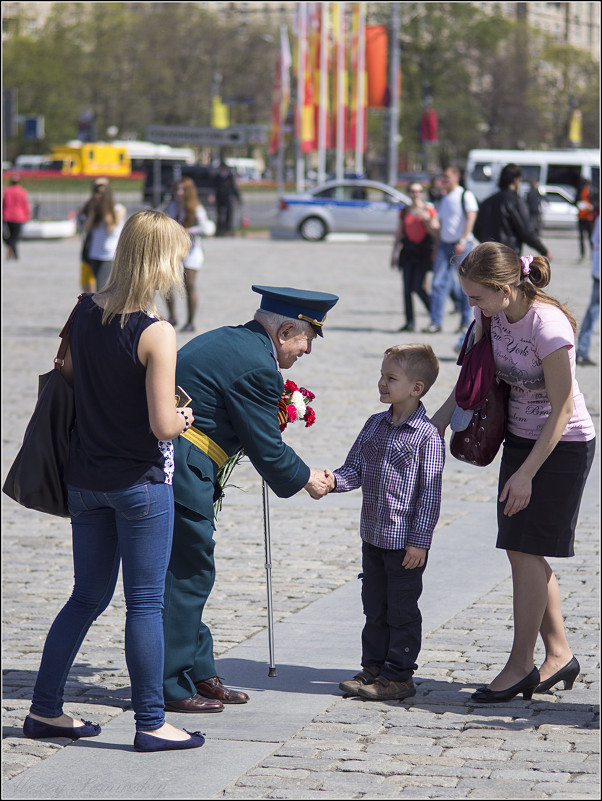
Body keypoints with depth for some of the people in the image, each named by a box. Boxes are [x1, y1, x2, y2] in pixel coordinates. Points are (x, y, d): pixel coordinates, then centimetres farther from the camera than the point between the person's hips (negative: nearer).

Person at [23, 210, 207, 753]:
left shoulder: (86, 312, 0)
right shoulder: (156, 333, -19)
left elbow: (67, 374, 16)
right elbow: (163, 426, -20)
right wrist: (184, 418, 0)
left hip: (85, 478, 7)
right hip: (141, 482, -7)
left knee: (88, 597, 17)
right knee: (146, 603, 2)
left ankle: (45, 711, 20)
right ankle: (151, 724, 8)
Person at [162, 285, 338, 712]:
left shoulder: (228, 341, 15)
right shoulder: (256, 367, -15)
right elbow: (267, 449, -10)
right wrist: (306, 478, 5)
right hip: (180, 471, -10)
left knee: (190, 574, 15)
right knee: (188, 575, -2)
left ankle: (200, 673, 22)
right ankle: (171, 686, 3)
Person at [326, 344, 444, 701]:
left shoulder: (427, 436, -14)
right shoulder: (375, 425, 7)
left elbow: (430, 494, -14)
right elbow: (355, 470, 10)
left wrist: (420, 541, -15)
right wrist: (333, 481, -12)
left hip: (406, 542, -7)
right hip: (373, 536, 7)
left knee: (402, 611, 3)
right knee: (375, 607, 15)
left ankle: (399, 676, 11)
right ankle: (374, 668, 26)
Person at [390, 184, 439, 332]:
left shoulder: (429, 210, 1)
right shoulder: (404, 211, 12)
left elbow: (435, 232, -2)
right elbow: (398, 234, 16)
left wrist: (426, 220, -17)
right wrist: (394, 253, 12)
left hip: (424, 252, -4)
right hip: (408, 251, 4)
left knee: (418, 288, -12)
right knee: (407, 288, -2)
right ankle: (409, 322, 3)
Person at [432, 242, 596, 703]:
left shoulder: (548, 326, -27)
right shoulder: (491, 316, -3)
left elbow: (562, 408, -22)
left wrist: (527, 473, -19)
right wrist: (436, 424, 5)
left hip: (563, 445, -8)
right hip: (521, 439, 8)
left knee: (527, 550, -7)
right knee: (523, 553, 8)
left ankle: (520, 665, 3)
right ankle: (559, 654, 20)